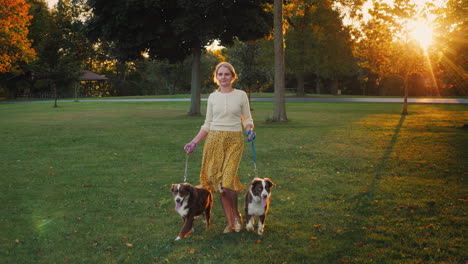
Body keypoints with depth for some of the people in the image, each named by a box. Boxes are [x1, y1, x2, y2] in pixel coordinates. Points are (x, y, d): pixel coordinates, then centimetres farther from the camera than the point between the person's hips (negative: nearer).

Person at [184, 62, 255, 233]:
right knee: (218, 181, 1)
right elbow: (207, 124, 13)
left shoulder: (241, 95, 3)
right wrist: (194, 142, 6)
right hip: (214, 139, 3)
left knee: (227, 180, -15)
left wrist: (249, 130, -14)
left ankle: (236, 215, 11)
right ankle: (230, 222, 11)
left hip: (234, 140, -3)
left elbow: (247, 119, 7)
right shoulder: (212, 97, 9)